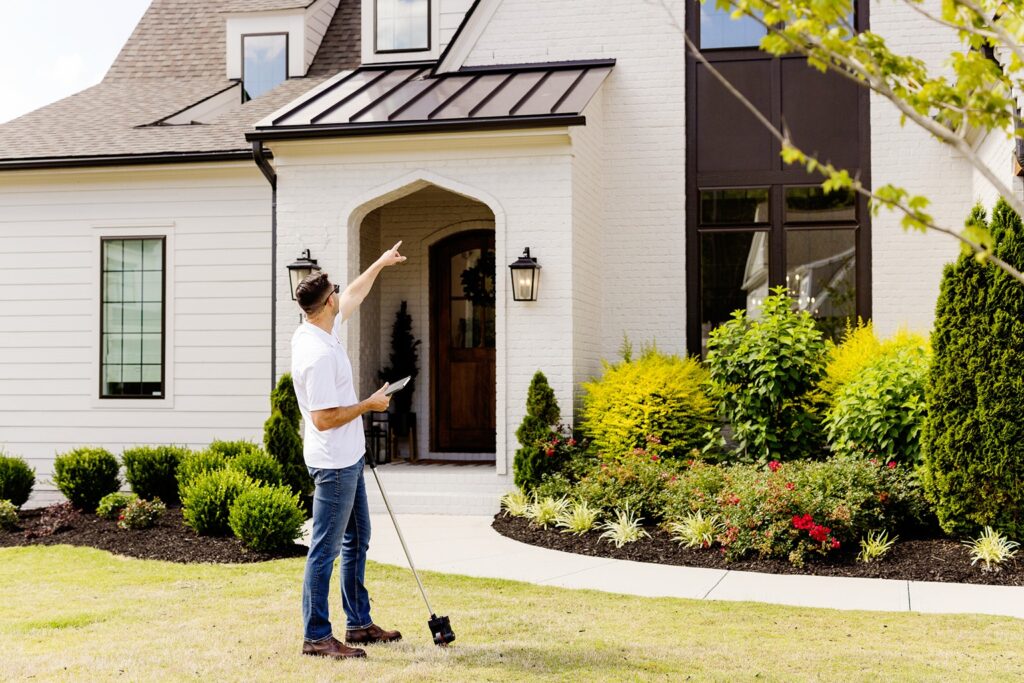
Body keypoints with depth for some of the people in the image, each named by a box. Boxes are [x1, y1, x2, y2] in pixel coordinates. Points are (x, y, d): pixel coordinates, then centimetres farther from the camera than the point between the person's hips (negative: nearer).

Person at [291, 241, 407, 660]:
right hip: (334, 463, -11)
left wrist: (381, 263, 32)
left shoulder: (320, 331, 5)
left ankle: (359, 624, 27)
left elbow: (354, 296, 24)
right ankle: (316, 636, 6)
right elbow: (324, 419, -26)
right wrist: (370, 405, -14)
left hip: (348, 459, 11)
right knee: (326, 550, -3)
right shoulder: (318, 354, -25)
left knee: (356, 542, 17)